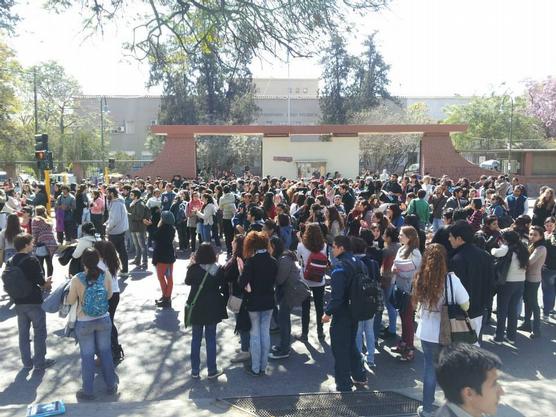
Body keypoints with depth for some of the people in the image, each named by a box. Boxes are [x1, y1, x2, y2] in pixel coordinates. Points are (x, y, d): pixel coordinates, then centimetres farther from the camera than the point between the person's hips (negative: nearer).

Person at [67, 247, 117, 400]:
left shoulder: (76, 279, -20)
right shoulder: (106, 276, -14)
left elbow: (70, 301, -6)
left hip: (84, 323, -2)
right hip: (104, 320, 2)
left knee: (87, 356, 13)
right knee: (105, 352, 17)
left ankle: (88, 391, 25)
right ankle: (111, 386, 30)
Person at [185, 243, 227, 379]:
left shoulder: (194, 268, -13)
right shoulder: (218, 269, -10)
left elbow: (188, 281, 6)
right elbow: (224, 287, -5)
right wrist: (223, 302, 9)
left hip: (196, 309, 0)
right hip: (213, 309, 0)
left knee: (196, 339, 13)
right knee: (211, 339, 10)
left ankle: (195, 371, 20)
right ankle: (212, 370, 17)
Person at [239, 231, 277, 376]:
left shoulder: (252, 261, -18)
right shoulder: (273, 261, -3)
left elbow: (242, 282, -21)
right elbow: (273, 281, 6)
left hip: (254, 302, -4)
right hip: (268, 301, 4)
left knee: (255, 334, 7)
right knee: (265, 333, 11)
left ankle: (255, 368, 15)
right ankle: (263, 367, 20)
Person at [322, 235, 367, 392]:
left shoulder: (340, 267, -22)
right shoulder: (356, 262, 4)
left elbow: (336, 294, -26)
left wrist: (328, 312, -17)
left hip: (342, 314, -9)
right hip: (354, 311, 9)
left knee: (340, 350, 4)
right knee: (351, 345, 24)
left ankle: (344, 385, 13)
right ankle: (359, 376, 35)